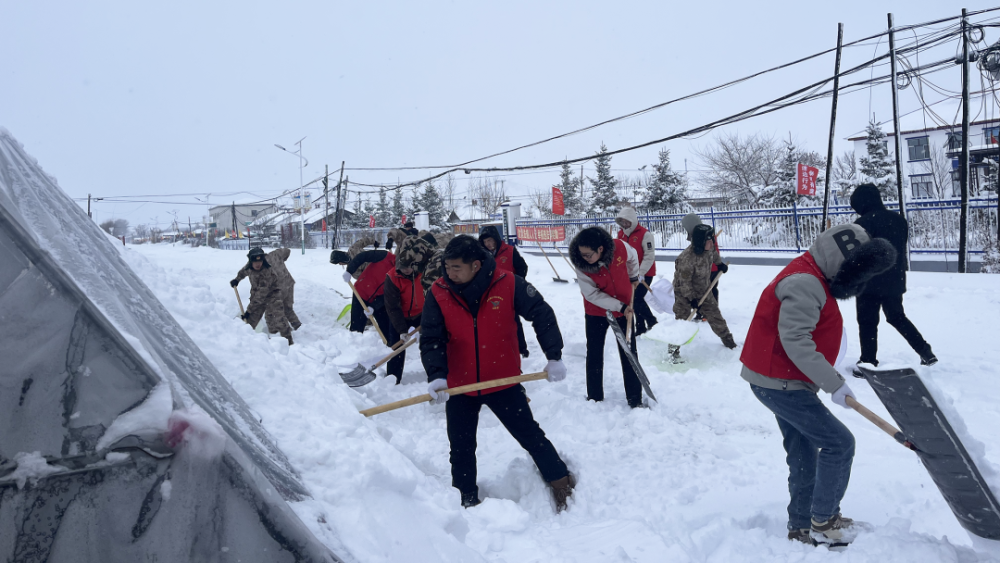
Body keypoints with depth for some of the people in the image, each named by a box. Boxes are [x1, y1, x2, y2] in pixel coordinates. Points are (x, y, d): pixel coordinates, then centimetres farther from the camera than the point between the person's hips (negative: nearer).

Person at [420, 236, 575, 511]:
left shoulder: (509, 284, -14)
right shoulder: (438, 294, -10)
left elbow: (542, 316, -9)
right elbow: (430, 340, -9)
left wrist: (554, 356, -16)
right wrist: (436, 375, -25)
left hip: (504, 382, -2)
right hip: (460, 386, 2)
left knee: (531, 436, 9)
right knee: (461, 450, 13)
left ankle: (562, 484, 29)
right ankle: (466, 504, 33)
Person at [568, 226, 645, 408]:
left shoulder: (620, 248, -24)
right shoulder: (581, 266, -27)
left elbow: (633, 257, 1)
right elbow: (593, 295, -22)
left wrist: (634, 278, 13)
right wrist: (620, 306, -26)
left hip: (624, 309, 1)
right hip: (596, 313, -1)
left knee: (628, 354, 8)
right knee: (594, 355, 8)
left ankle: (635, 399, 20)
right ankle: (594, 398, 25)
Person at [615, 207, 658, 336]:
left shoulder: (644, 234, -16)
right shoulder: (621, 234, 5)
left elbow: (649, 256, -19)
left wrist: (641, 272, -24)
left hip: (645, 274, -7)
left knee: (637, 299, -10)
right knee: (634, 300, 12)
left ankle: (653, 324, 7)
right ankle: (641, 328, 25)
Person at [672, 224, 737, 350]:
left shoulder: (709, 248, -13)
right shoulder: (687, 258, -35)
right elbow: (684, 282, -27)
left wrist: (720, 263, 31)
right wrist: (691, 299, -22)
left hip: (702, 289, 7)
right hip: (684, 292, -7)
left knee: (714, 313, 12)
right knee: (682, 318, -6)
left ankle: (728, 340, 28)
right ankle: (673, 349, 7)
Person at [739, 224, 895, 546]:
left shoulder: (813, 280, 13)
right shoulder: (805, 283, -21)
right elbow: (795, 341, -29)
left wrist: (831, 379, 16)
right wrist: (833, 383, -25)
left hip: (782, 381, 11)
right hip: (780, 384, -11)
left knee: (804, 455, 16)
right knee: (838, 443, -6)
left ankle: (802, 527, 28)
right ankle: (823, 522, 8)